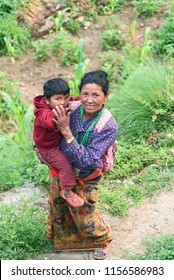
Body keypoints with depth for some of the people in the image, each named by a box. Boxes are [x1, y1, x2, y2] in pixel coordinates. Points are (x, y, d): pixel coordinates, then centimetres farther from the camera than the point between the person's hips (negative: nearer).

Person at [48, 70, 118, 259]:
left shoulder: (109, 126, -29)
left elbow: (87, 160, -34)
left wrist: (66, 132, -39)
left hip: (84, 180, -4)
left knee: (85, 216, 15)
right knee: (58, 208, 28)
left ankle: (104, 239, 48)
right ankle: (61, 237, 61)